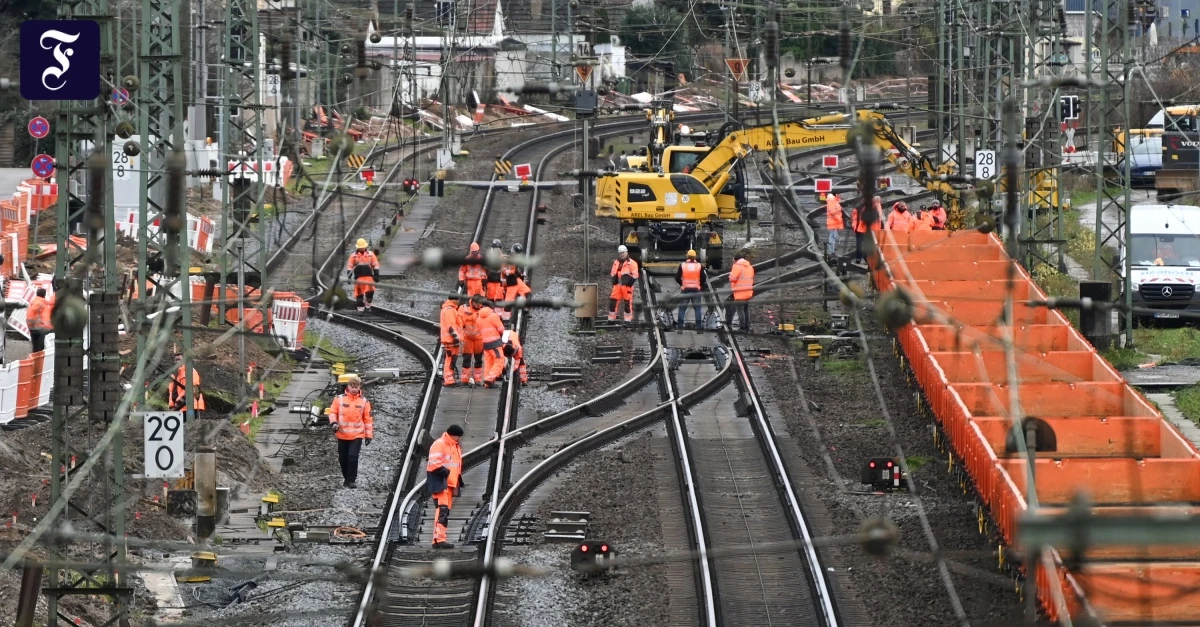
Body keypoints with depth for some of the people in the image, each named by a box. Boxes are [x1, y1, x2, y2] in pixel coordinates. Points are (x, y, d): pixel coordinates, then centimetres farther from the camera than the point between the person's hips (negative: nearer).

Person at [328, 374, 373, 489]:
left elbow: (368, 419, 5)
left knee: (353, 456, -15)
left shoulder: (364, 401, 1)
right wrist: (333, 422, -14)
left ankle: (351, 480, -9)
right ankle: (347, 478, 28)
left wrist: (369, 435, 4)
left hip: (357, 435, -2)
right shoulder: (339, 399, 0)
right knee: (343, 458, 10)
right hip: (342, 435, 2)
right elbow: (333, 412, 6)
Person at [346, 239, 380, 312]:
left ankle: (368, 305, 7)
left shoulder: (370, 254, 6)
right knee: (359, 293, 0)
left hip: (369, 277, 0)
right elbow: (349, 266, 6)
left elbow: (376, 265, 9)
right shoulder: (354, 256, 5)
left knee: (370, 291, -14)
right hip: (358, 278, 0)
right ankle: (360, 308, 8)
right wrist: (349, 276, -3)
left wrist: (376, 275, 2)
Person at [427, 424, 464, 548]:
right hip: (440, 482, -10)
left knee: (446, 511, 8)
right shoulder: (439, 445, -10)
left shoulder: (456, 447, 20)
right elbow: (434, 463, -19)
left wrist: (459, 481, 20)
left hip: (450, 483, 10)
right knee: (442, 509, -18)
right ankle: (439, 539, -23)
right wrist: (446, 472, -20)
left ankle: (438, 540, 10)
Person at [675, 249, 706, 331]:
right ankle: (699, 328, 1)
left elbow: (677, 277, -2)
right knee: (697, 308, 5)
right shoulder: (699, 266, -1)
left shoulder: (682, 265, -2)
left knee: (682, 309, 6)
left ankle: (680, 327, 1)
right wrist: (701, 285, 17)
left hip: (685, 289, 0)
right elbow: (703, 279, -1)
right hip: (696, 290, 0)